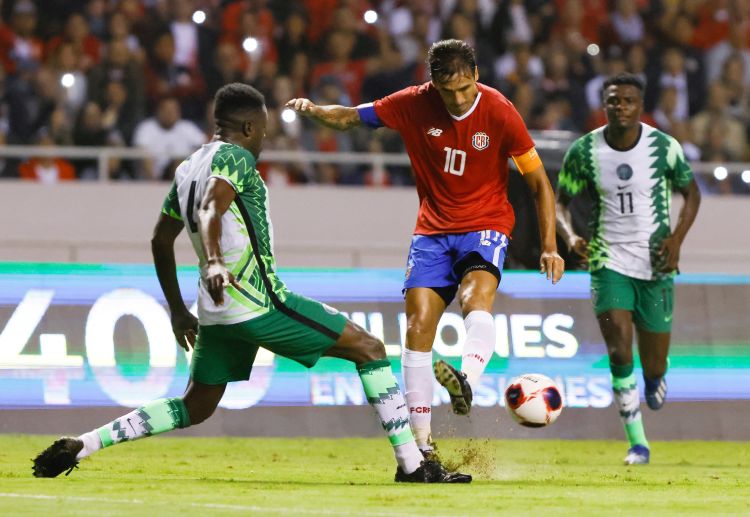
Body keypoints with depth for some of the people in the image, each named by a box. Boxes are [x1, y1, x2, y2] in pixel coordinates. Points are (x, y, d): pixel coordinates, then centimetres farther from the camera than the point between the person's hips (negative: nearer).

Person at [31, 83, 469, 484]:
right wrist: (213, 262, -44)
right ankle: (411, 464, -7)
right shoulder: (235, 158, -7)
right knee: (369, 348, -1)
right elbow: (211, 208, -27)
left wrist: (178, 310, 32)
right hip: (259, 302, -9)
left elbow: (161, 240, 25)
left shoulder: (187, 168, 19)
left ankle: (79, 446, 8)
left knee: (195, 408, 19)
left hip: (216, 312, 9)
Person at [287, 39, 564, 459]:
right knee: (419, 324, -9)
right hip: (433, 231, 2)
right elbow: (351, 118, 5)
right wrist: (313, 111, -17)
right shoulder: (414, 105, -6)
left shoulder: (499, 112, -12)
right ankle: (421, 439, -5)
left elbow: (539, 180, -5)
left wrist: (549, 246, -11)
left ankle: (467, 383, -54)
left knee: (476, 299, -32)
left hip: (486, 225, -2)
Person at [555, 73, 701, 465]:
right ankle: (637, 443, -7)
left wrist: (677, 237, -11)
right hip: (608, 261, 0)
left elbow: (691, 193, 5)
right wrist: (570, 236, -15)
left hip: (655, 264, 0)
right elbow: (559, 201, 5)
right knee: (619, 352, -17)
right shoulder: (583, 151, -5)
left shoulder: (664, 147, -7)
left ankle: (655, 379, 45)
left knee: (654, 367, 5)